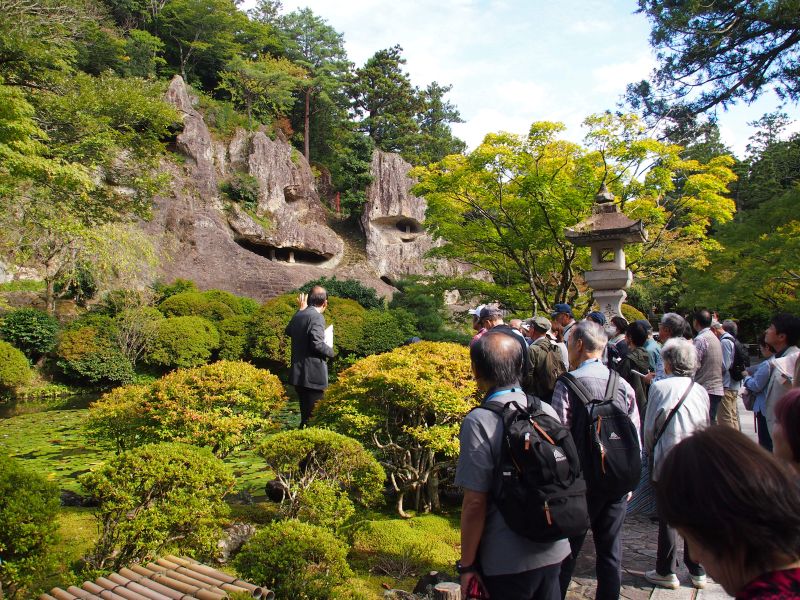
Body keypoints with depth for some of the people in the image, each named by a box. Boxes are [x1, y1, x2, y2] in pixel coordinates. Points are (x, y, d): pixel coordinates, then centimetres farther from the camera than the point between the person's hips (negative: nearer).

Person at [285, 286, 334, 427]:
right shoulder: (317, 317, -15)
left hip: (298, 374, 8)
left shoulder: (298, 315, 10)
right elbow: (317, 343, -24)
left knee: (305, 415, 18)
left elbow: (288, 331, 31)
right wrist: (330, 351, -5)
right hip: (313, 375, -8)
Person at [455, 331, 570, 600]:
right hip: (554, 551, 5)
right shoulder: (547, 411, -3)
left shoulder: (479, 422, -20)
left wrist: (466, 565, -8)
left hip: (508, 561, -5)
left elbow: (475, 504, -19)